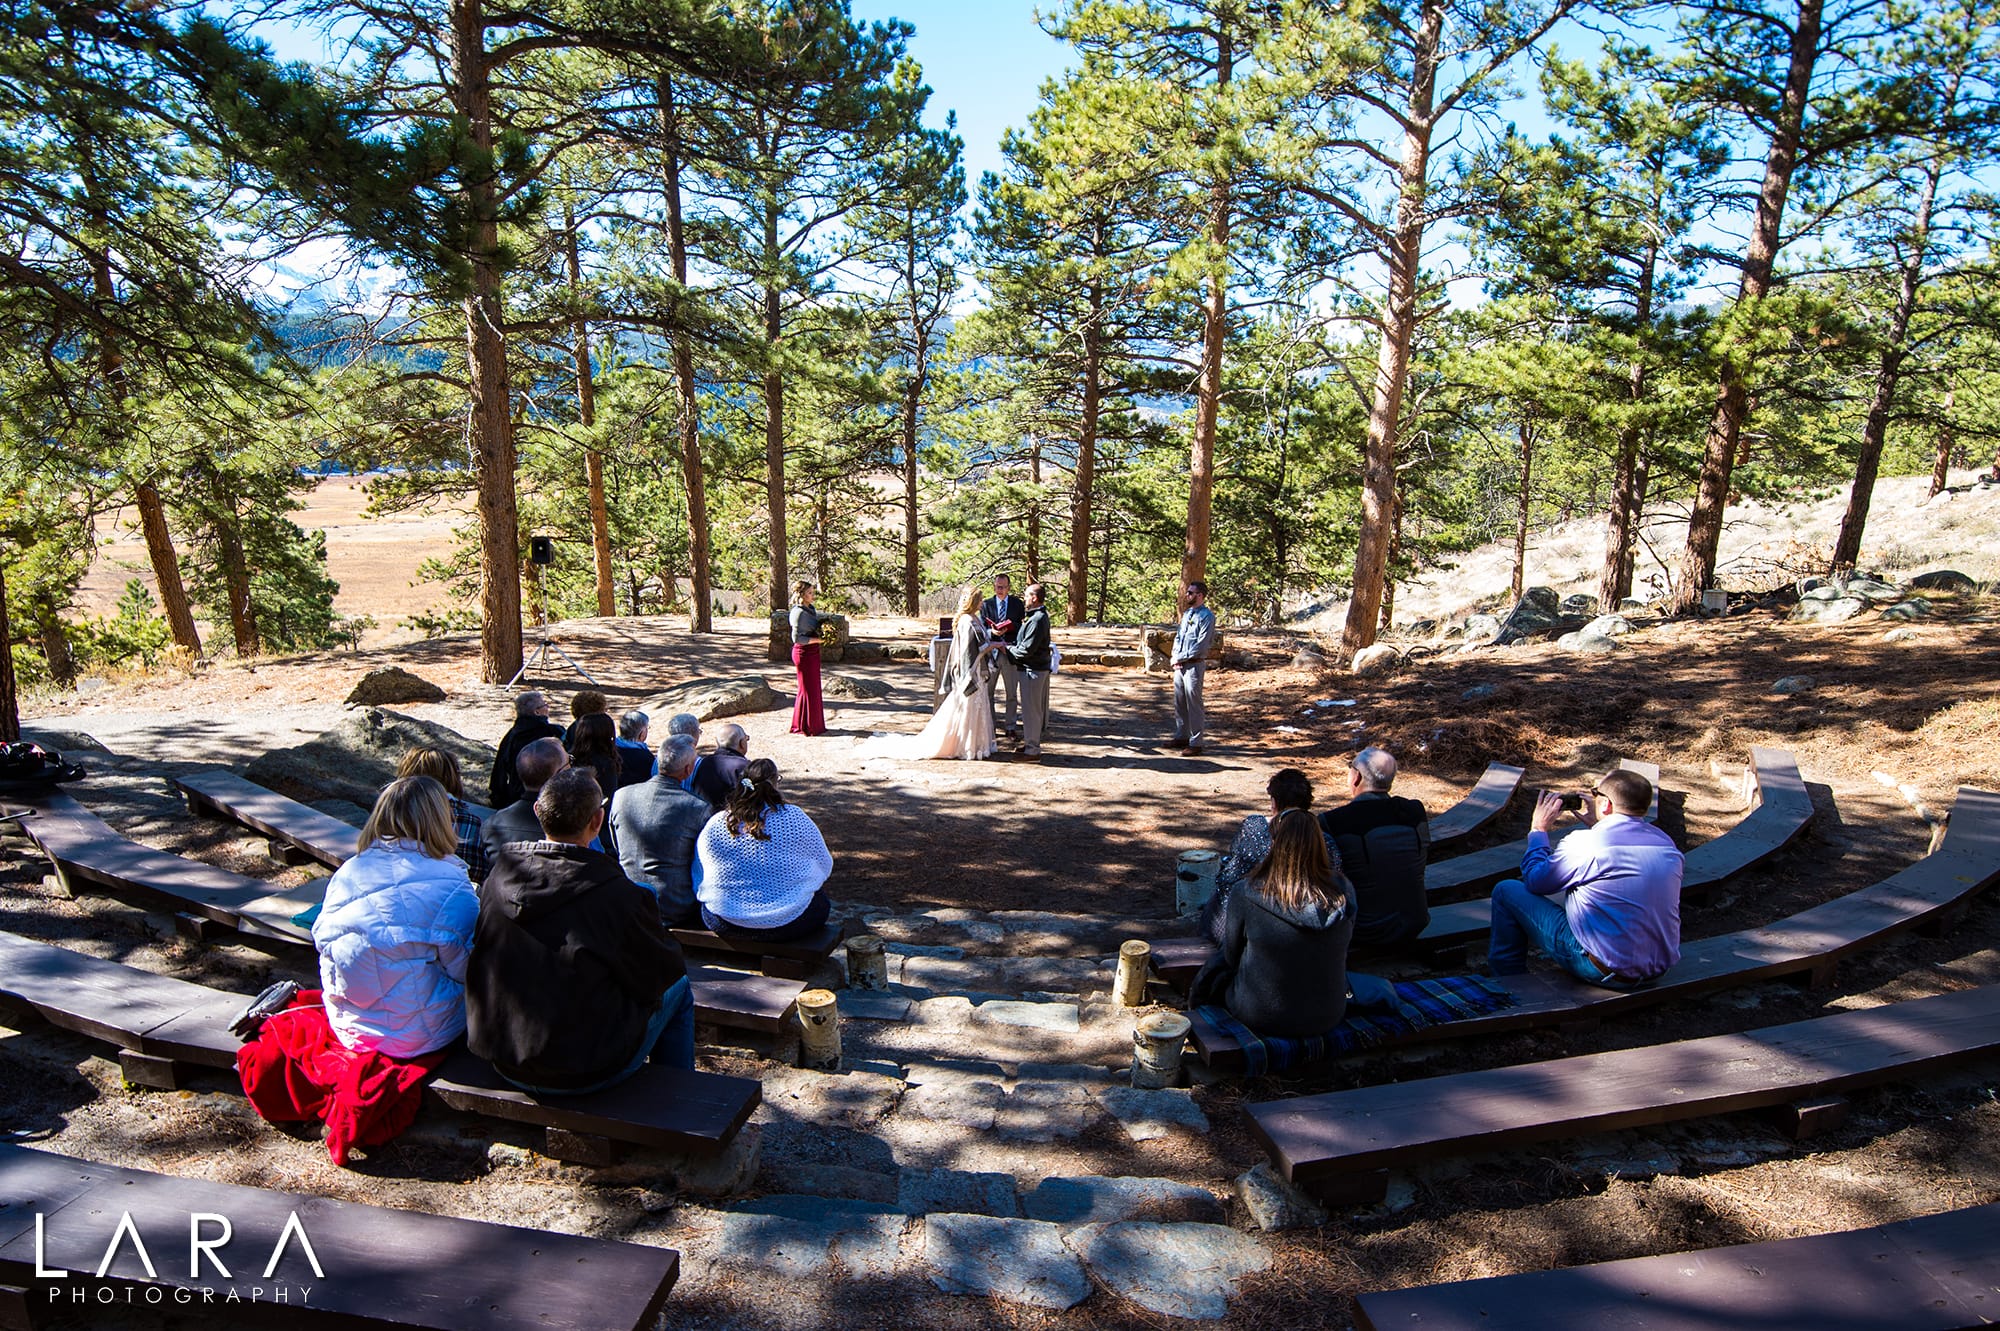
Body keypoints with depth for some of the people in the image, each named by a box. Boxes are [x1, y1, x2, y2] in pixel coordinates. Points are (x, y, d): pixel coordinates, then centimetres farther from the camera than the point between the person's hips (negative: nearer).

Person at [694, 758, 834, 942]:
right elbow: (825, 866, -1)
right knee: (821, 900, 26)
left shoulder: (714, 824, -5)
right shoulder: (794, 818, -11)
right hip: (787, 924, -3)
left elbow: (698, 878, 7)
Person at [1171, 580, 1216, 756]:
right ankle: (1181, 736, 27)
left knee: (1193, 704, -4)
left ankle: (1196, 743, 1)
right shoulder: (1186, 613, 14)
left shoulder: (1206, 616, -12)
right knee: (1179, 702, 15)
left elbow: (1201, 645, -17)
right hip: (1180, 665, 8)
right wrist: (1175, 657, 2)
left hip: (1194, 664, -8)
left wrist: (1180, 657, -13)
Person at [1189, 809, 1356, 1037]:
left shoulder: (1246, 894, -23)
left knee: (1211, 974, 25)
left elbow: (1232, 956, -6)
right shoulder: (1344, 892, -14)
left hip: (1262, 1018, -4)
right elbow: (1340, 952, 4)